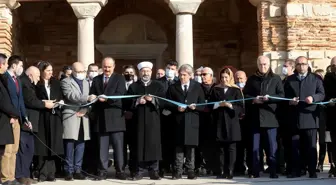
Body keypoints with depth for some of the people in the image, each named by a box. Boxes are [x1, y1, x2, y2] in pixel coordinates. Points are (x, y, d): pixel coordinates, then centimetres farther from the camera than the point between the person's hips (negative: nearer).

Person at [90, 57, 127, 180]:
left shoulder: (119, 78, 3)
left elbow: (119, 95, -11)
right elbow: (91, 95, 9)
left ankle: (119, 171, 6)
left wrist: (107, 98, -25)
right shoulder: (96, 79, 15)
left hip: (115, 117, -3)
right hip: (101, 117, 3)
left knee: (118, 146, 0)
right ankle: (103, 171, 9)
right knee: (102, 146, 5)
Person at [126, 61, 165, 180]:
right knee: (140, 145, -1)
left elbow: (163, 102, 0)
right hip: (139, 120, 0)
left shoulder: (158, 86, 11)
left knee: (153, 144, -3)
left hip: (153, 120, 0)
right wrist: (137, 101, -14)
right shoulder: (133, 86, 11)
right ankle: (140, 170, 4)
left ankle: (154, 171, 1)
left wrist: (153, 100, -16)